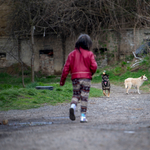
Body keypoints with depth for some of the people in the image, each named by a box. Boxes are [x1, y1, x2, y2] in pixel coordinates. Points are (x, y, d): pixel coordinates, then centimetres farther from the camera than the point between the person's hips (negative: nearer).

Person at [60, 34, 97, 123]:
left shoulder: (72, 54, 5)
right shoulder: (89, 54, -2)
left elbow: (66, 67, 3)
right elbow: (94, 66, -10)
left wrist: (62, 80, 7)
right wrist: (91, 73, 12)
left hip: (75, 78, 2)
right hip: (86, 78, -2)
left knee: (76, 95, 15)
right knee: (84, 97, 4)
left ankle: (73, 106, -16)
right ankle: (83, 116, 2)